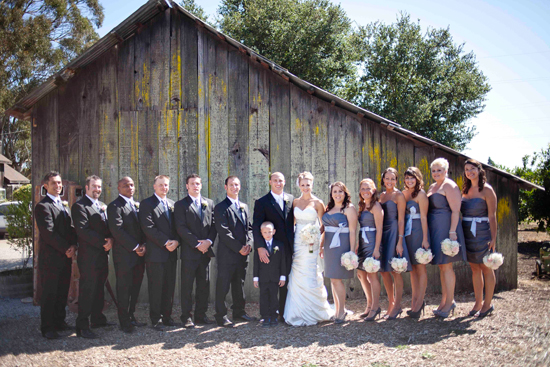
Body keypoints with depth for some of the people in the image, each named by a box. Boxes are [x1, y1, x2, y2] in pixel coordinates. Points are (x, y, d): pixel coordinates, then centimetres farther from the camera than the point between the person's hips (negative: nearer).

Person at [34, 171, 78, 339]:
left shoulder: (63, 205, 19)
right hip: (50, 258, -8)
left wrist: (73, 246, -4)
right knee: (49, 294, 0)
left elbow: (71, 228, 14)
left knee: (63, 292, 12)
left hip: (65, 256, 8)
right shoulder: (43, 206, -9)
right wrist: (66, 249, -13)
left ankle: (59, 322, 24)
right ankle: (47, 328, 9)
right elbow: (48, 232, -17)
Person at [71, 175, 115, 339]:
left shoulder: (103, 206, 19)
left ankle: (97, 319, 26)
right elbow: (83, 231, -17)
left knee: (99, 288, 15)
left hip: (103, 254, 8)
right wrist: (103, 243, -17)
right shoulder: (79, 206, -8)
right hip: (89, 256, -8)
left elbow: (108, 227, 18)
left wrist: (111, 239, -4)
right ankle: (82, 326, 2)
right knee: (87, 290, -4)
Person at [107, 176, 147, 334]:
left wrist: (143, 245, 0)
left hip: (139, 254, 7)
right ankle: (124, 322, 9)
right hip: (124, 254, -7)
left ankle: (131, 316, 23)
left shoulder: (137, 205, 17)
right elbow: (117, 231, -16)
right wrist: (135, 247, -14)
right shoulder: (115, 206, -7)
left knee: (136, 286, 11)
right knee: (124, 288, 1)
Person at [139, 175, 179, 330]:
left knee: (169, 286, 9)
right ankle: (156, 319, 8)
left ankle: (167, 316, 19)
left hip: (171, 253, 6)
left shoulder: (172, 204, 17)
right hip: (155, 253, -6)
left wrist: (176, 241, -5)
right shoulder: (147, 204, -2)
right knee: (156, 287, -1)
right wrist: (166, 242, -15)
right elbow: (148, 227, -12)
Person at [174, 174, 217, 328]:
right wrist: (197, 244, -14)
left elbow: (213, 225, 9)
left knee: (204, 285, 8)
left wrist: (209, 241, -8)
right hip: (189, 252, -4)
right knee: (187, 285, 0)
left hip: (206, 251, 4)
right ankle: (186, 317, 8)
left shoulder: (209, 203, 14)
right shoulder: (180, 205, 1)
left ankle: (201, 315, 17)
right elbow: (181, 228, -8)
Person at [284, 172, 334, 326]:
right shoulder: (295, 202, 9)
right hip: (297, 242, 3)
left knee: (310, 277, -3)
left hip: (311, 244, -3)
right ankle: (298, 313, 13)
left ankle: (312, 313, 11)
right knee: (297, 277, 3)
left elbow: (323, 225, 0)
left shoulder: (318, 203, -1)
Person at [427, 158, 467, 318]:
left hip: (446, 229, -8)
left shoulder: (449, 186, -7)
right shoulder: (432, 187, 19)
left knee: (446, 266, -6)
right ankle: (444, 300, 18)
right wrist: (426, 234, 16)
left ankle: (450, 302, 1)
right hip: (434, 230, 8)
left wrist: (452, 231, -23)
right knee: (441, 266, 11)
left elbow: (455, 210, -15)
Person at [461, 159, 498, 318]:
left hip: (482, 233, -6)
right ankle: (478, 303, 18)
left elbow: (492, 216, -11)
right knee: (475, 268, 10)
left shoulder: (486, 190, -7)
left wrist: (493, 238, -15)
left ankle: (488, 304, 10)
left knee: (486, 268, 1)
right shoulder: (466, 190, 12)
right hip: (467, 233, 6)